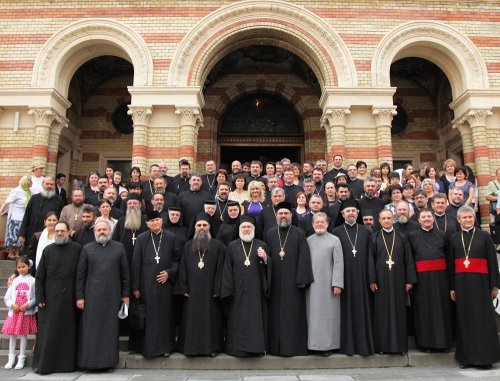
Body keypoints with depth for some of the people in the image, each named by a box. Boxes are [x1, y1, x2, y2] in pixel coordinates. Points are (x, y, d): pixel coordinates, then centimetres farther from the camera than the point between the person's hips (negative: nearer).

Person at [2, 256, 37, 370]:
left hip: (26, 312, -3)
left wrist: (27, 305, -18)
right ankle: (11, 358, 20)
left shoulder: (32, 281, -3)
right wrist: (12, 305, -11)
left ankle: (21, 359, 14)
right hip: (13, 312, 3)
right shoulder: (15, 281, 7)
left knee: (23, 334, 3)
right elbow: (7, 297, 6)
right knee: (12, 335, 8)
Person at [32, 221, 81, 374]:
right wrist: (39, 297, -3)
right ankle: (43, 364, 17)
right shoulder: (48, 250, 4)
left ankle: (68, 363, 18)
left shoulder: (77, 249, 0)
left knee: (69, 330, 7)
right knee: (48, 331, 5)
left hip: (70, 297, 0)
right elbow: (39, 276, 4)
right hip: (50, 297, 1)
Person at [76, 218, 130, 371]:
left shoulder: (119, 248, 5)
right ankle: (90, 360, 16)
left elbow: (125, 273, 6)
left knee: (110, 328, 6)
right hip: (92, 295, 0)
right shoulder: (87, 249, 5)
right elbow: (80, 275, 4)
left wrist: (125, 294, 3)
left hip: (112, 295, 0)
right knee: (91, 329, 4)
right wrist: (79, 296, -1)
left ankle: (108, 360, 17)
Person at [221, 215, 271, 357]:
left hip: (256, 291, 0)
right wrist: (228, 290, -3)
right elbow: (227, 270, 3)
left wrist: (265, 258, -15)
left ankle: (257, 346, 16)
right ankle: (238, 347, 16)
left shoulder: (262, 245, 5)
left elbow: (268, 268, 6)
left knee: (256, 319, 4)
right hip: (238, 291, 0)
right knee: (239, 320, 4)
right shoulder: (232, 246, 4)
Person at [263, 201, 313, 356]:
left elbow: (304, 257, -5)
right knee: (276, 314, 7)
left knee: (294, 313, 2)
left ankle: (295, 346, 13)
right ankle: (276, 346, 18)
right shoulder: (269, 234, 8)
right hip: (275, 281, 2)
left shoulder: (299, 234, 1)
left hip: (293, 282, -2)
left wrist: (302, 279, -11)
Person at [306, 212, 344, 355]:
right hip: (312, 284, 3)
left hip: (328, 283, -3)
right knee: (313, 313, 8)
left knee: (328, 313, 2)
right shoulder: (308, 240, 8)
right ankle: (314, 343, 19)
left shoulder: (334, 240, 0)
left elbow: (338, 263, -5)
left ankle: (329, 344, 14)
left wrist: (337, 283, -11)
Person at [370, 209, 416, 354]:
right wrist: (371, 280, -7)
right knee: (381, 313, 3)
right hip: (381, 281, -1)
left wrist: (409, 280, -1)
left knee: (399, 312, 6)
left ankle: (400, 344, 16)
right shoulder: (374, 238, 4)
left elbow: (408, 260, 5)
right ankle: (382, 345, 12)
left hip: (398, 281, 1)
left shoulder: (401, 238, 7)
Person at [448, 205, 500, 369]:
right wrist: (452, 287, 6)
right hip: (461, 282, 2)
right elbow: (451, 264, 9)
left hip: (480, 282, -2)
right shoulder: (454, 238, 9)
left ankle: (485, 356, 11)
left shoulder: (484, 236, 3)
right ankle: (466, 356, 13)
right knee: (464, 319, 5)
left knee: (483, 318, 0)